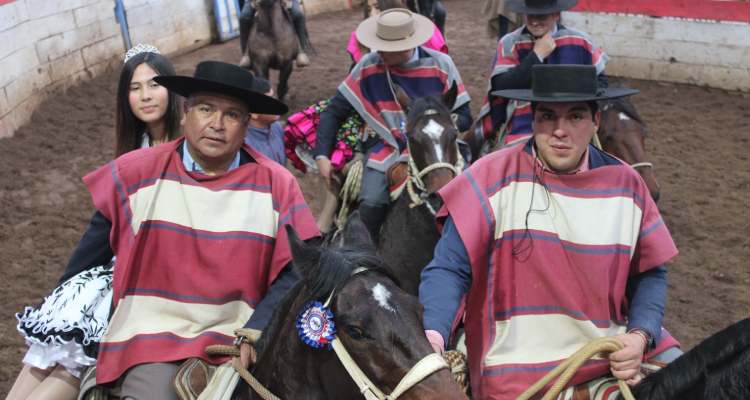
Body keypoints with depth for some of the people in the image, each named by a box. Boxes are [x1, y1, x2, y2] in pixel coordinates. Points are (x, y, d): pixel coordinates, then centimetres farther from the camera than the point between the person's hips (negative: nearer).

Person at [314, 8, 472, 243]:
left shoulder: (440, 65, -5)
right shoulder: (367, 67, -4)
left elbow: (464, 116, 2)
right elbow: (333, 113, 2)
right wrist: (322, 155, -6)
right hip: (386, 146, 0)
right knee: (370, 205, -23)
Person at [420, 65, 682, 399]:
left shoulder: (625, 184, 0)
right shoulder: (494, 177, -12)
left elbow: (650, 273, 8)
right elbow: (450, 268, -13)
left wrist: (640, 335, -9)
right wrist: (432, 336, -31)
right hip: (521, 364, -4)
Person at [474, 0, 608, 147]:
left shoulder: (579, 41, 5)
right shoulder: (509, 43, 0)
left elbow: (600, 80, 14)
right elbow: (501, 88, -11)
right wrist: (537, 55, -11)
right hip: (523, 128, -1)